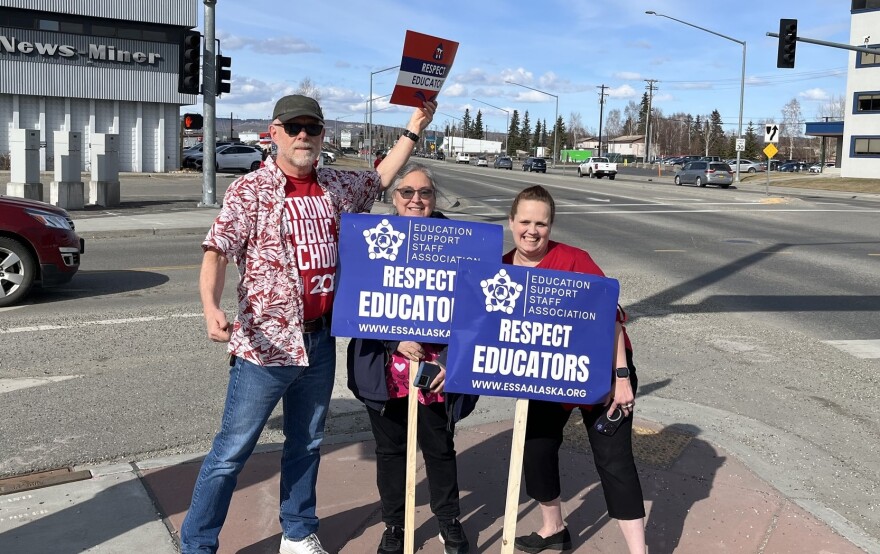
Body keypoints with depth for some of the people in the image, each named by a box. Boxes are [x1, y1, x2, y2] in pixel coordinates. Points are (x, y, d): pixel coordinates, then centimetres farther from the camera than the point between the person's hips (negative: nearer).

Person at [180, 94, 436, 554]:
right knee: (232, 451, 2)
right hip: (266, 344, -6)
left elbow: (379, 180, 26)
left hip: (320, 340, 6)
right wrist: (211, 308, -35)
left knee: (306, 444, 19)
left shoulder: (336, 186, 7)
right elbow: (216, 253, -18)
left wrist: (414, 129, 24)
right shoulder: (249, 190, -10)